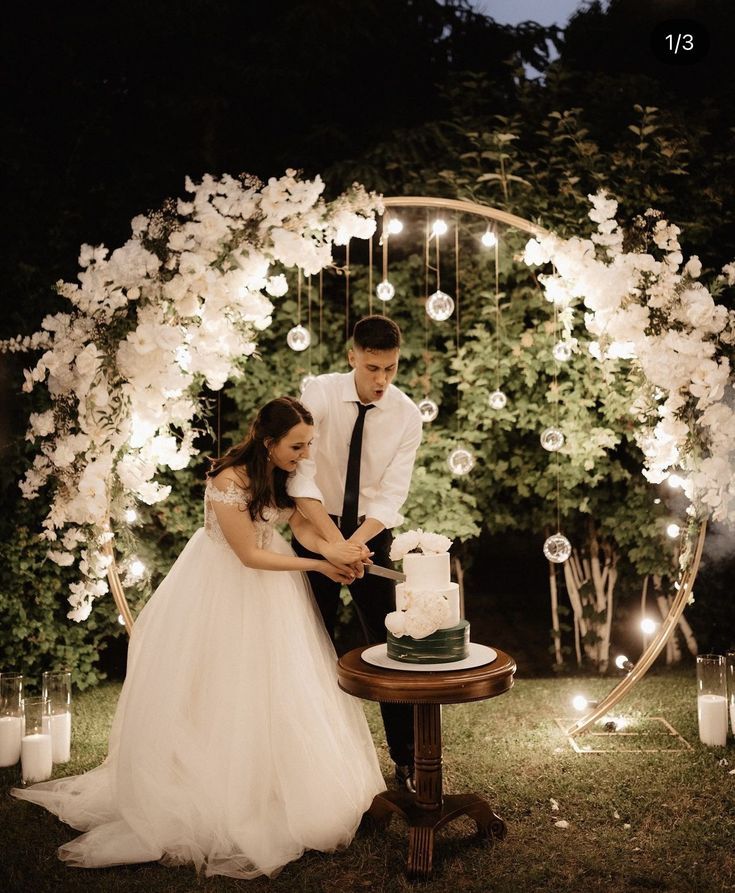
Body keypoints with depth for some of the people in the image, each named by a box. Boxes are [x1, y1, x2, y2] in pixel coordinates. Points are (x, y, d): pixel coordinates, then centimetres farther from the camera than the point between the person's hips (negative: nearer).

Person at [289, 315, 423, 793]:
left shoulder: (407, 414, -11)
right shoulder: (319, 394, -16)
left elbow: (391, 497, -15)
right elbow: (301, 478, -22)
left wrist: (355, 544, -30)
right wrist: (336, 543, -31)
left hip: (373, 533, 1)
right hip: (317, 526, 0)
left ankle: (407, 761, 15)